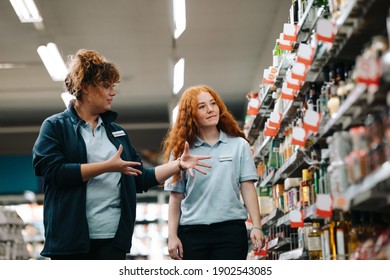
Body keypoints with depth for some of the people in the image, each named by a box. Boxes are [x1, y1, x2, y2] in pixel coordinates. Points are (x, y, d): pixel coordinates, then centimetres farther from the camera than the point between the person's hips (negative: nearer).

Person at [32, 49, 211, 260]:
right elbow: (52, 171, -15)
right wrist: (107, 166, -14)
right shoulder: (55, 126, 1)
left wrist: (179, 164, 8)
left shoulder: (116, 132, 18)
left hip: (113, 237, 5)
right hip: (70, 238, -5)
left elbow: (140, 179, 18)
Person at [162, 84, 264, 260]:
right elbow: (175, 197, 5)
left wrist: (256, 227, -6)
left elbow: (248, 187, 2)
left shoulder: (239, 145, 6)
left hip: (231, 230, -1)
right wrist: (172, 236, -1)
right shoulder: (181, 150, 6)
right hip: (192, 231, 1)